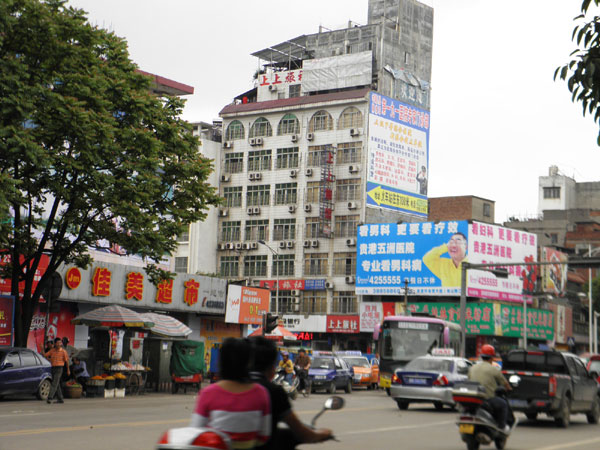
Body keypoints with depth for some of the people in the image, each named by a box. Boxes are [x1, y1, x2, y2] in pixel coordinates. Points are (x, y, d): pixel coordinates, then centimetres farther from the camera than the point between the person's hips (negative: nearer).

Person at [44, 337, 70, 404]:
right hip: (53, 368, 5)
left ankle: (50, 398, -19)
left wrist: (68, 370, 11)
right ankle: (60, 399, 18)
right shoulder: (52, 350, 5)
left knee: (54, 383, -14)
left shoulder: (63, 351, -5)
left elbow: (66, 361, 4)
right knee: (57, 384, 10)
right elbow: (45, 355, 6)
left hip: (59, 368, -5)